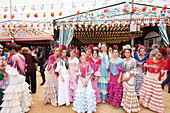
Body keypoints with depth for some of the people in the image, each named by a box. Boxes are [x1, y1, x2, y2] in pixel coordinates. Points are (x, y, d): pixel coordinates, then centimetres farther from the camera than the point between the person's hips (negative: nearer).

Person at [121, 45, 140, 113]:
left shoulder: (133, 60, -7)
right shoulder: (123, 60, 7)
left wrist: (129, 78, -11)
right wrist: (122, 77, -2)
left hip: (130, 77, -4)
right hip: (124, 77, 5)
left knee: (130, 91, 0)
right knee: (124, 90, 10)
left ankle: (131, 106, 16)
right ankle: (125, 104, 27)